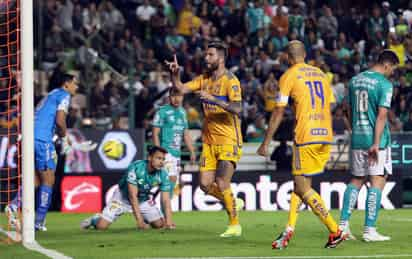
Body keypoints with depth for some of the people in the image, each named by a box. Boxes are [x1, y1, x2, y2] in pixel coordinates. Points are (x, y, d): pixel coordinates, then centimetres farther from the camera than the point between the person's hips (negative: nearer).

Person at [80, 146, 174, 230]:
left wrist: (168, 220, -36)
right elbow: (133, 196, -35)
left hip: (144, 199, 4)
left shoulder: (163, 174, -20)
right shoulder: (135, 168, -33)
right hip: (123, 197, -4)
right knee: (102, 226, -17)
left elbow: (166, 199, -20)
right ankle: (95, 220, 21)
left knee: (159, 224, -10)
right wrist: (139, 220, -42)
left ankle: (145, 219, 25)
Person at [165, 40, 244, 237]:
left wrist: (213, 99, -31)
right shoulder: (204, 79, 10)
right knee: (205, 184, 1)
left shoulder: (230, 80, -11)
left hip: (229, 141, -7)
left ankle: (235, 225, 1)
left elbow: (237, 109, -22)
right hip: (209, 141, 7)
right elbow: (181, 88, 3)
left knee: (222, 184, -14)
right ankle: (233, 203, 27)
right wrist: (175, 73, -14)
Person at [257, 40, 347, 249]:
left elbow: (278, 113, -2)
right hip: (325, 136, 7)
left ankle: (335, 231, -10)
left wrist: (266, 143, 2)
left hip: (306, 137, -7)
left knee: (303, 188, -3)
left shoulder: (288, 77, -1)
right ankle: (289, 230, 8)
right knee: (300, 183, 14)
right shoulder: (320, 74, 17)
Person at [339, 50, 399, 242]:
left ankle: (343, 224, 8)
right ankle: (369, 230, -6)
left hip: (357, 139, 7)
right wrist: (376, 143, -19)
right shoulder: (384, 84, -10)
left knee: (356, 180, 16)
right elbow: (382, 115, -16)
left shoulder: (355, 80, 12)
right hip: (376, 140, -7)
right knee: (377, 181, -2)